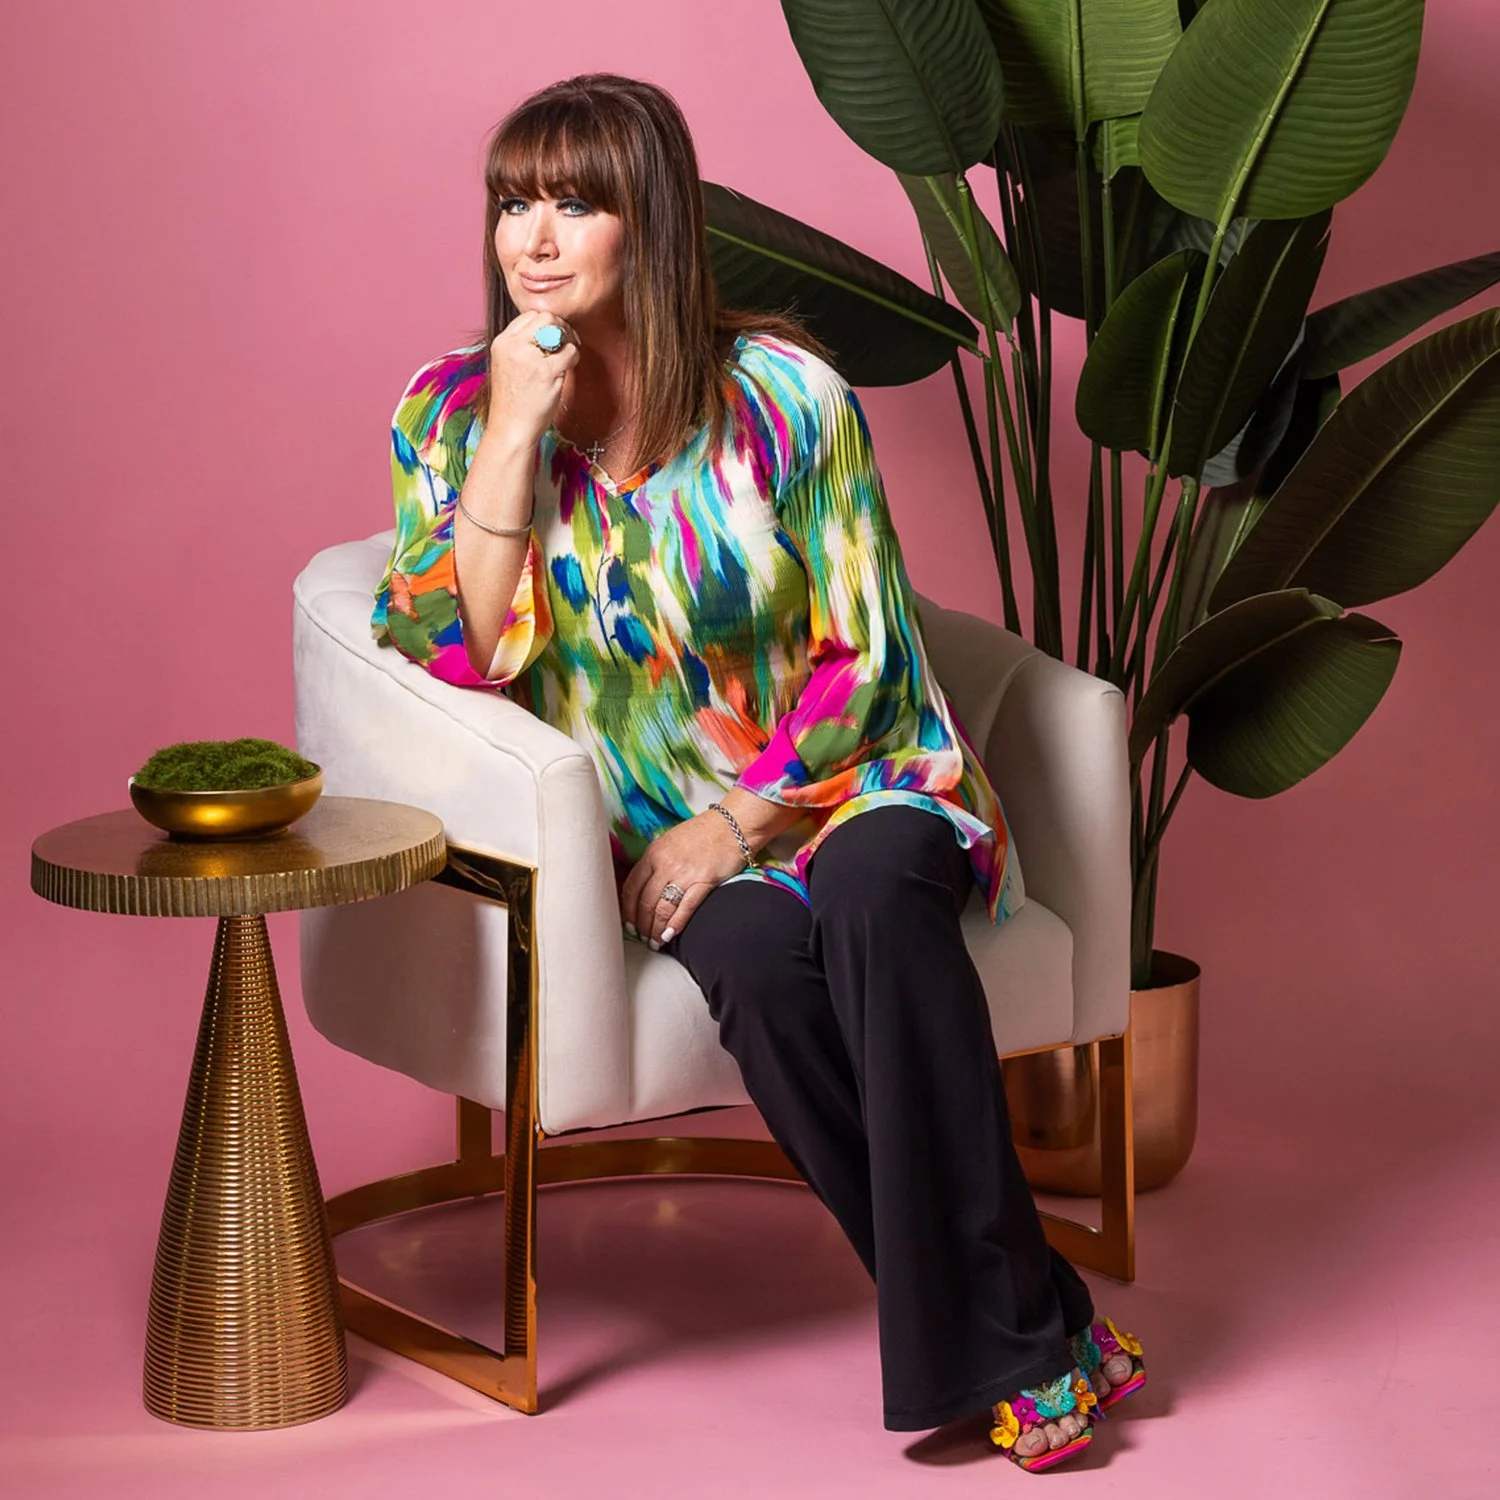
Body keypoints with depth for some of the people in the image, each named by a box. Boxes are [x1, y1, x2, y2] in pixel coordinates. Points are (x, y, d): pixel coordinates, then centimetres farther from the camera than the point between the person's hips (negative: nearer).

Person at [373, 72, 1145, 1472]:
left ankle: (995, 1334, -27)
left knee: (871, 889, -35)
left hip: (845, 784, 0)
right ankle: (1030, 1338, -24)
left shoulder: (784, 394, -5)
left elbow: (862, 661, -3)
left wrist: (742, 818, -16)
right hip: (648, 831, 1)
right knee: (750, 950, -33)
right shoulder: (453, 414, 0)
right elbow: (452, 664, -10)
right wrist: (515, 437, -17)